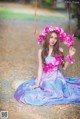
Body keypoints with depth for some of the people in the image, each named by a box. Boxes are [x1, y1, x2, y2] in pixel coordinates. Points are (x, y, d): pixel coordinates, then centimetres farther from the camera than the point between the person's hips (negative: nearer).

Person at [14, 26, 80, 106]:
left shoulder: (60, 51, 0)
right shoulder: (41, 51, -2)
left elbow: (64, 67, 0)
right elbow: (40, 68, -3)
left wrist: (70, 56, -8)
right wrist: (37, 83, -10)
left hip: (57, 78, 0)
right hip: (45, 78, 0)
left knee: (58, 95, -23)